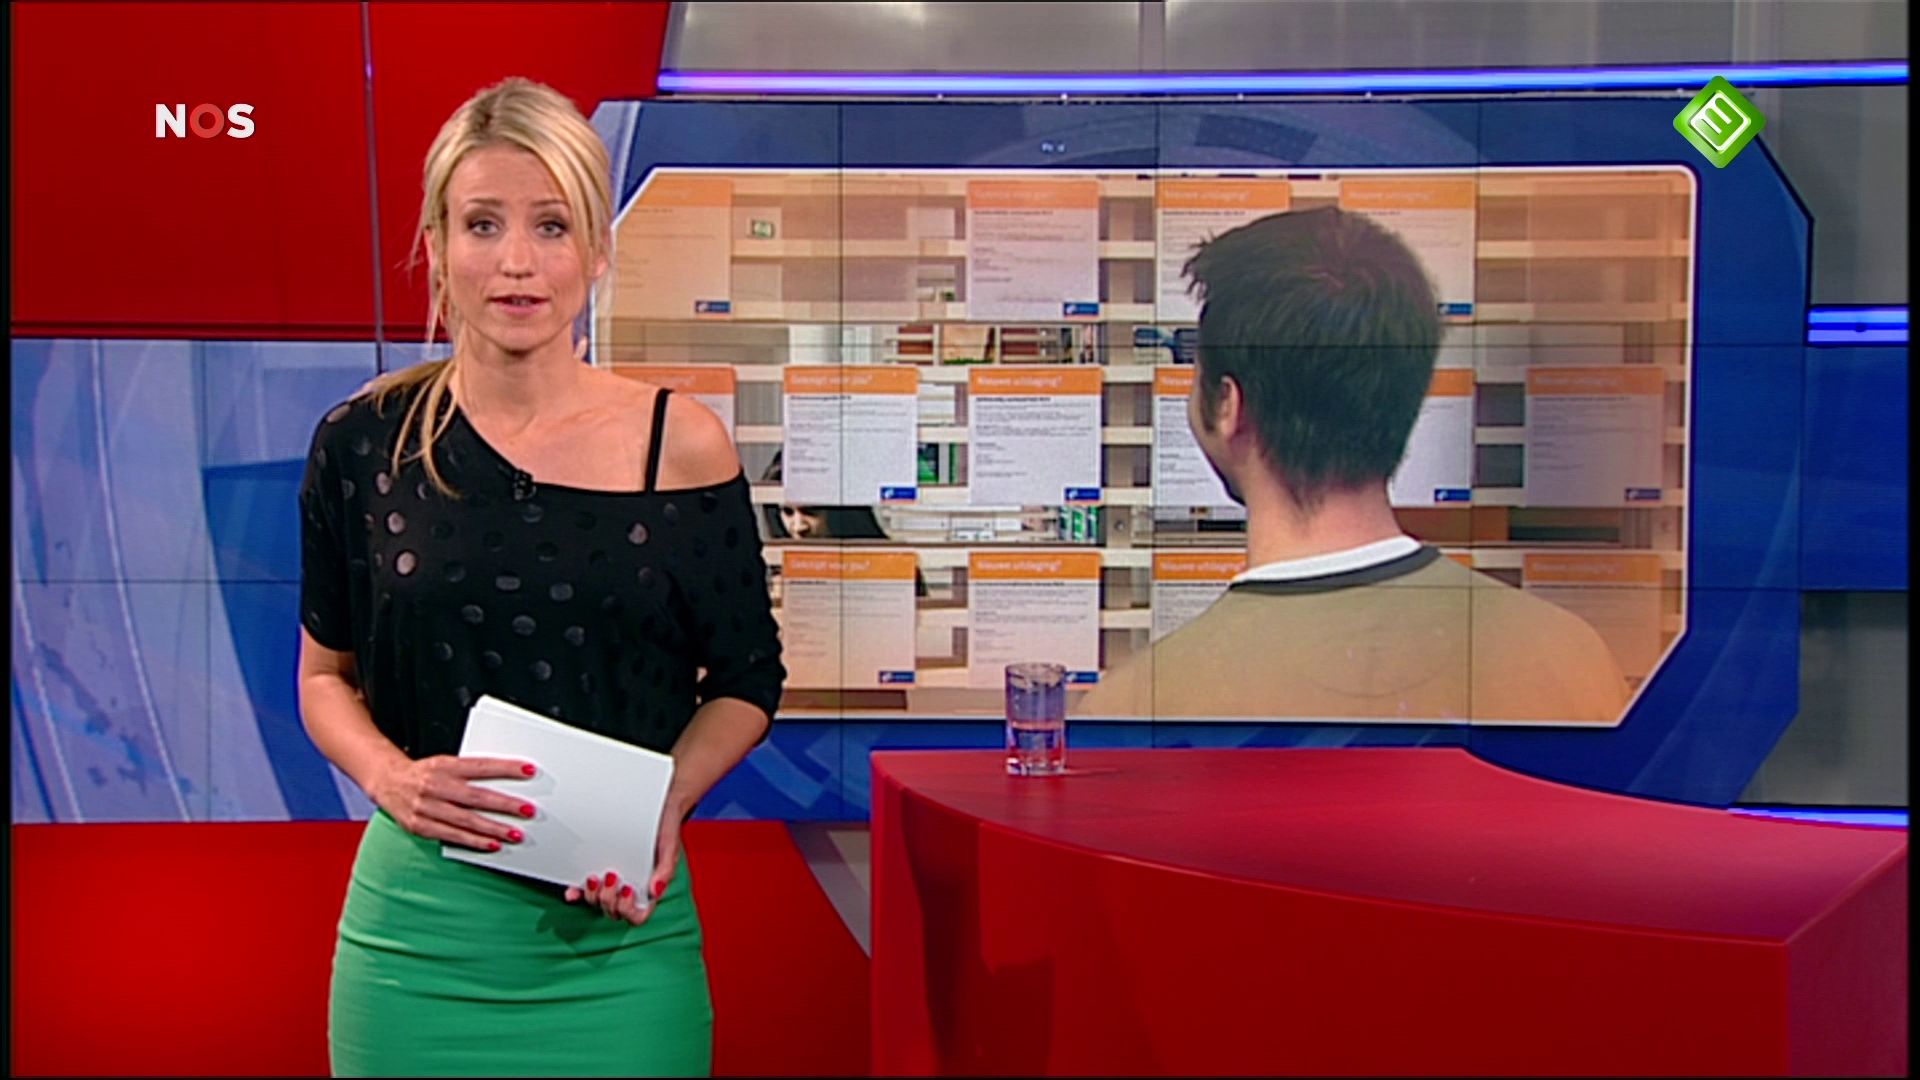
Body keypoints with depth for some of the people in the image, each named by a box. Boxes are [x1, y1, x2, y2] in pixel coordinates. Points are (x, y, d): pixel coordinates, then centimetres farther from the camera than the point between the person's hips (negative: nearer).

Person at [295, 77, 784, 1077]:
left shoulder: (681, 445, -4)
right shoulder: (365, 444, -1)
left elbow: (747, 680, 5)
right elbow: (326, 674, 10)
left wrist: (667, 801, -12)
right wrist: (389, 777, -9)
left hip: (619, 932, -1)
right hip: (420, 927, 1)